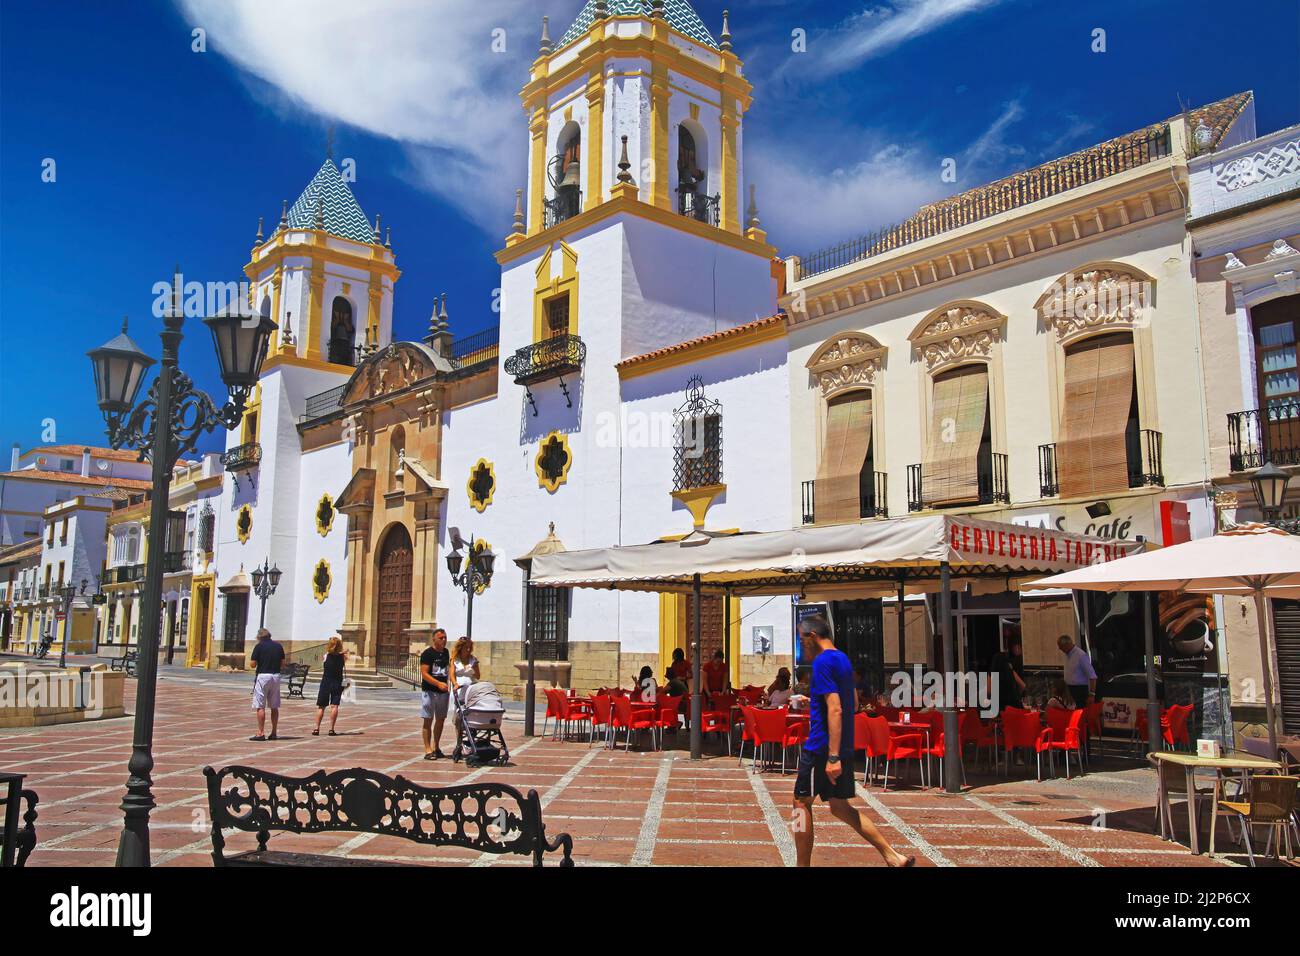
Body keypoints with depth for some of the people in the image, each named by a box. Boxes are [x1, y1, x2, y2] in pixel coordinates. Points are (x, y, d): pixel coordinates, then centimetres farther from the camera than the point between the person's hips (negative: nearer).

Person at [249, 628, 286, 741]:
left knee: (260, 706, -1)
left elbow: (253, 663, -6)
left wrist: (261, 662, 14)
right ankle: (274, 733, 12)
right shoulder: (278, 646, 7)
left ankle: (261, 733, -6)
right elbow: (282, 663, 9)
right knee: (274, 707, 11)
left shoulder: (259, 646, -5)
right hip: (276, 676, 5)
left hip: (263, 676, -5)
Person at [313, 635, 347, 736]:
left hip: (325, 682, 0)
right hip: (337, 683, 1)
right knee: (334, 706, -1)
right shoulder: (342, 656, -4)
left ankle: (317, 729, 5)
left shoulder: (326, 655, -7)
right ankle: (331, 729, -7)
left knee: (321, 706, 7)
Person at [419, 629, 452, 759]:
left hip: (443, 691, 7)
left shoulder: (446, 652, 12)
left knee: (441, 719, 12)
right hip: (429, 691, -7)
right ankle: (428, 750, -1)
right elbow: (424, 674, -15)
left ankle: (436, 748, 24)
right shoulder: (427, 653, -9)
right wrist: (438, 684, -26)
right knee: (428, 720, -4)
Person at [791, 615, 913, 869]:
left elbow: (835, 709, -24)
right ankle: (893, 857, 10)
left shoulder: (822, 662, -16)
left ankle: (803, 864, 12)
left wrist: (833, 756, -26)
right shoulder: (843, 660, 13)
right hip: (844, 748, 9)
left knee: (801, 803, 5)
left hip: (821, 749, -9)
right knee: (840, 807, 14)